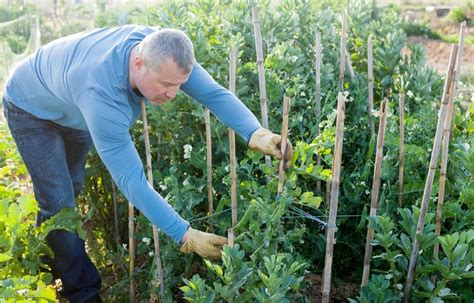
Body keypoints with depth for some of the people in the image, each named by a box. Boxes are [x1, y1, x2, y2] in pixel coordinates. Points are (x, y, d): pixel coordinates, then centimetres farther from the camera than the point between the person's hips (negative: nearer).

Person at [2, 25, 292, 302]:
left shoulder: (161, 49, -31)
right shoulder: (100, 94, -48)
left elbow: (214, 92, -31)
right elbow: (132, 180, -46)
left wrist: (255, 133, -48)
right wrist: (185, 235, -46)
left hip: (73, 110, 7)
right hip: (32, 109, -6)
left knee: (73, 189, 16)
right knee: (59, 203, -12)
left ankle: (55, 264, 38)